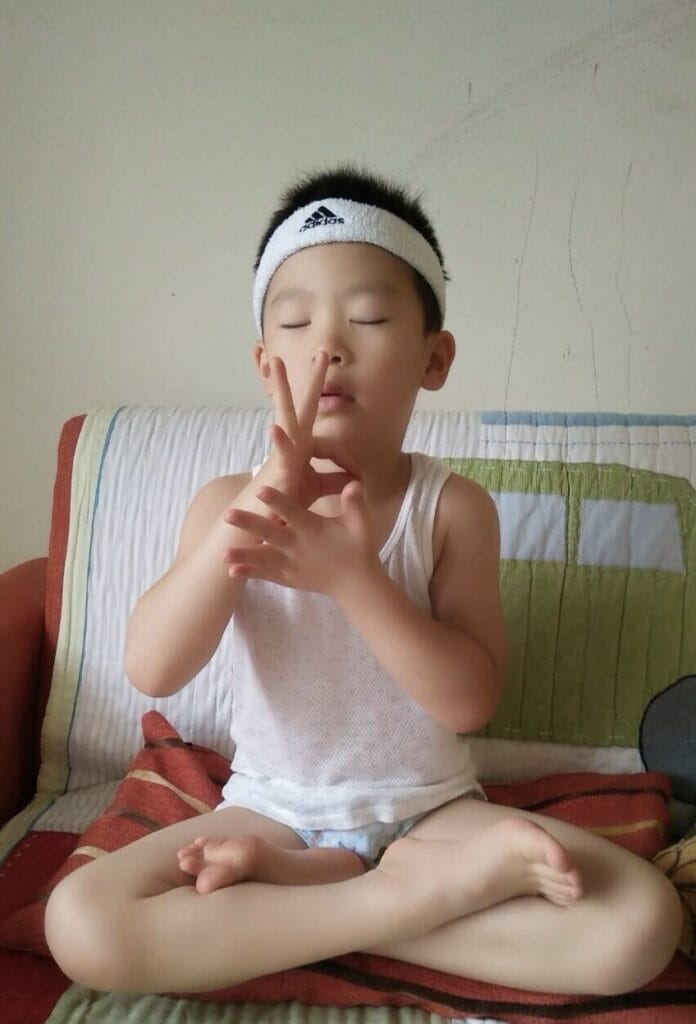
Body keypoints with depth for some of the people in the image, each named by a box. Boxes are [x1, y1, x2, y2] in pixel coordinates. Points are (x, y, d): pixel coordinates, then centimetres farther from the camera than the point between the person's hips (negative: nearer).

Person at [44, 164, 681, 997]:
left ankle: (288, 877, -13)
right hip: (272, 803, 1)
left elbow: (469, 700, -17)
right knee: (81, 925, -23)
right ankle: (423, 891, -14)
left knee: (640, 921, -20)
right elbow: (151, 670, -20)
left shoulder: (452, 507, -10)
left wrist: (350, 575, -32)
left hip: (428, 804, 0)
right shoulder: (230, 499, -7)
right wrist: (250, 510, -35)